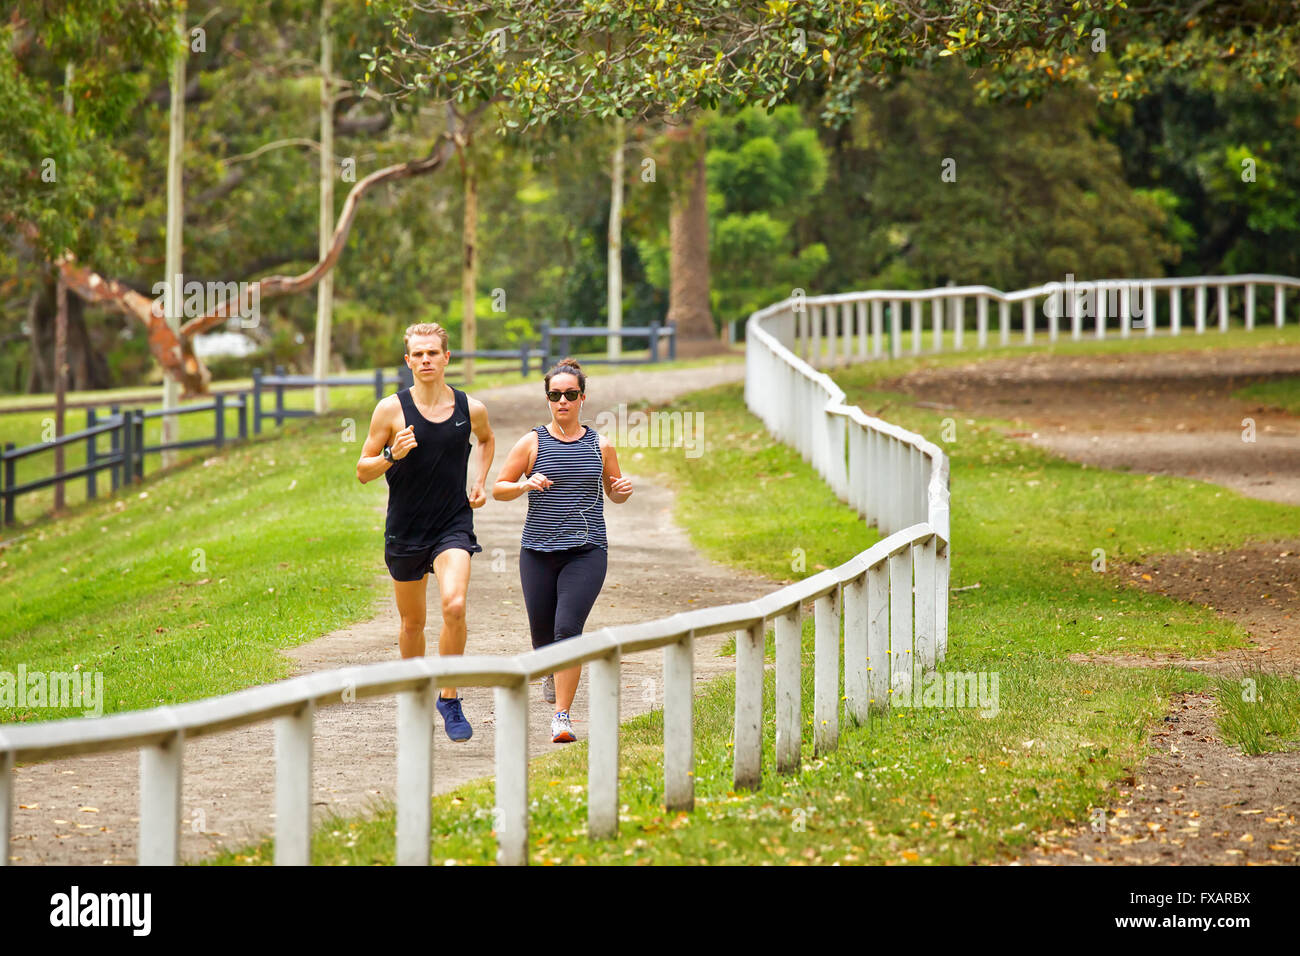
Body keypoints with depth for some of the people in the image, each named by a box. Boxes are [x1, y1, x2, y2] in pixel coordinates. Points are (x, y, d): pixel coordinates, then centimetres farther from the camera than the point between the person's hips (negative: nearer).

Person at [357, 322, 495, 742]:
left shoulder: (471, 409, 0)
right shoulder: (391, 409, -5)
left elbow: (487, 440, 25)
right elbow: (362, 471, -1)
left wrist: (480, 483, 10)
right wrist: (391, 456, -20)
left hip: (454, 524, 0)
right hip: (405, 530, 1)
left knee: (455, 605, -23)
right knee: (413, 621, 12)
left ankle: (449, 698, -10)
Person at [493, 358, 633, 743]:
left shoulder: (600, 446, 6)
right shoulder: (532, 443, 2)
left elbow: (614, 492, 19)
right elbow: (498, 488, 5)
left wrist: (623, 490, -5)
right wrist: (525, 484, -15)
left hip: (586, 551, -1)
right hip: (539, 552, 1)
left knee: (568, 628, -17)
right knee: (542, 633, 8)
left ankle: (562, 715, -11)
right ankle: (552, 672, 46)